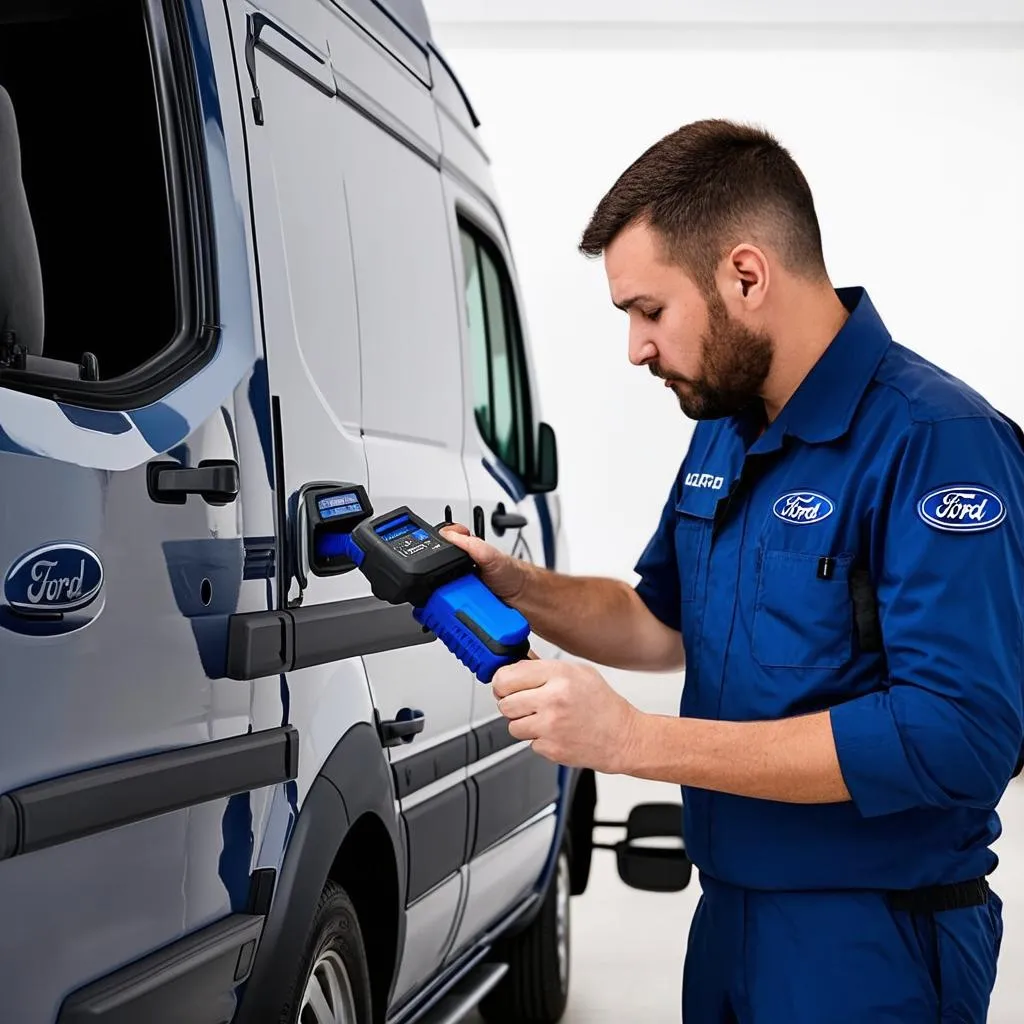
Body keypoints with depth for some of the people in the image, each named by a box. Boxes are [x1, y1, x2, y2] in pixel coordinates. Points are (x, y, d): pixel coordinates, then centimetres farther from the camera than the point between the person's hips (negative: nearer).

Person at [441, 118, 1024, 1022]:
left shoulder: (940, 442, -21)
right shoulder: (726, 430, 7)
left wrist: (633, 740, -29)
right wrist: (513, 587, -1)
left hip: (871, 949, -8)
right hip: (730, 916, 8)